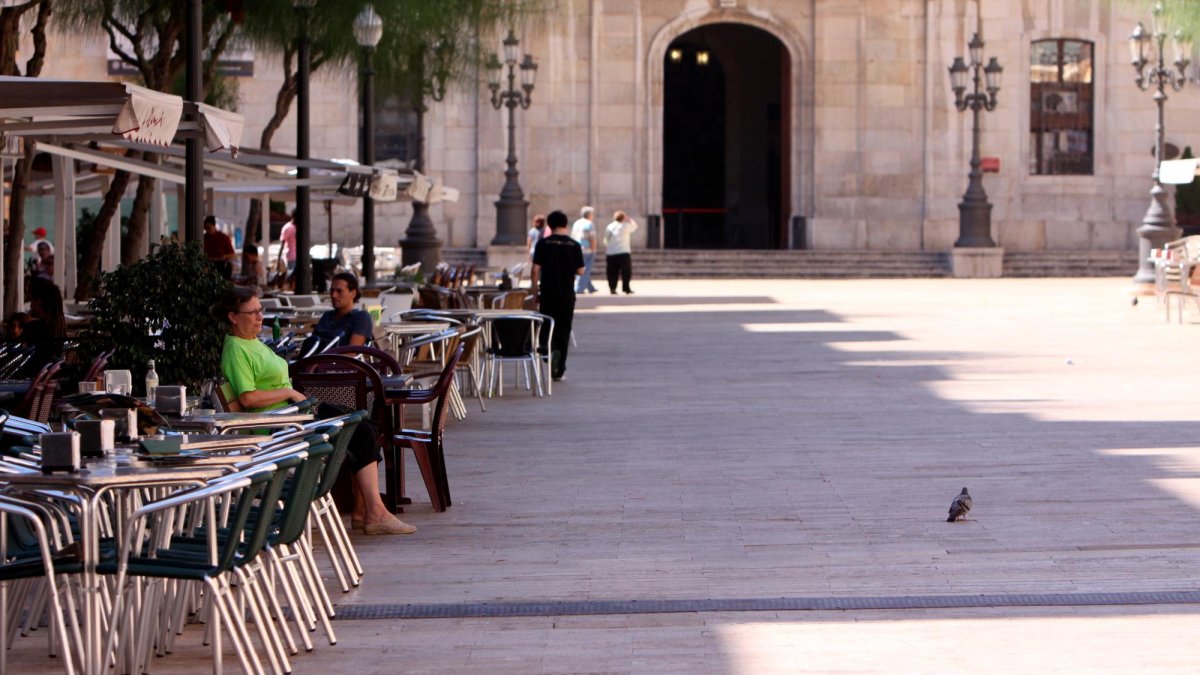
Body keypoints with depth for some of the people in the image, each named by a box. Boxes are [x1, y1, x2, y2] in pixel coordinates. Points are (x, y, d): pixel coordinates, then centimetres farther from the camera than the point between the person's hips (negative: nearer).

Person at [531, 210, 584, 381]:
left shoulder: (543, 244, -4)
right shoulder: (574, 245, -2)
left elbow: (535, 270, -5)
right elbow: (580, 271, 1)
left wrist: (535, 291, 4)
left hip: (547, 294, -1)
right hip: (567, 295, 1)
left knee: (546, 327, 11)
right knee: (563, 330, 8)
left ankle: (551, 350, -18)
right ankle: (559, 370, 4)